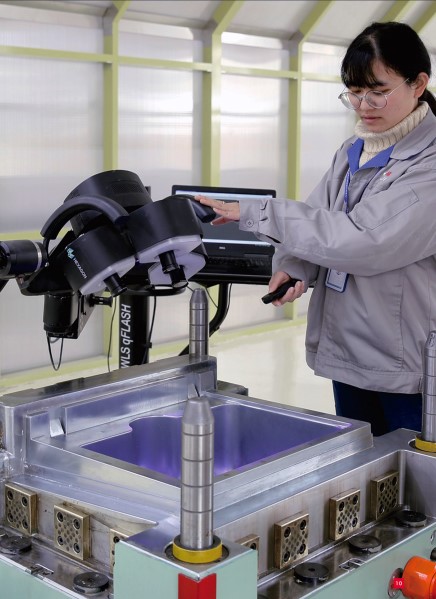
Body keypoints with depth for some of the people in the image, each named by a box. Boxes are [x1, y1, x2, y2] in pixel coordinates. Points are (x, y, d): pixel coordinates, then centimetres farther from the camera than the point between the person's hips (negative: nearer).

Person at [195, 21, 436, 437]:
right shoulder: (352, 153, 10)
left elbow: (363, 239, -24)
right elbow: (316, 217, 9)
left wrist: (254, 214, -22)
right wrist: (293, 268, -15)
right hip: (347, 354, 7)